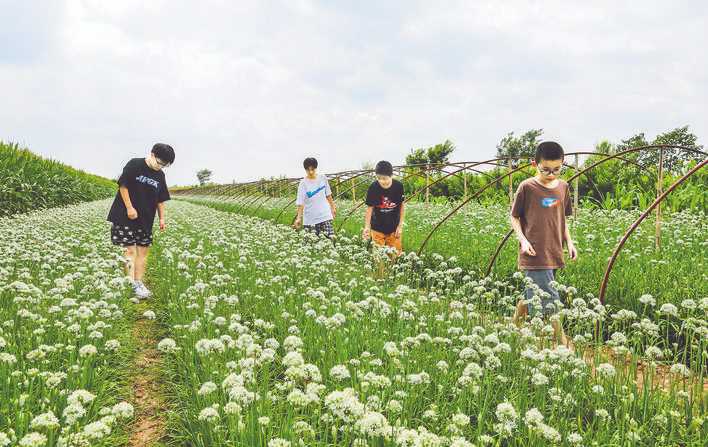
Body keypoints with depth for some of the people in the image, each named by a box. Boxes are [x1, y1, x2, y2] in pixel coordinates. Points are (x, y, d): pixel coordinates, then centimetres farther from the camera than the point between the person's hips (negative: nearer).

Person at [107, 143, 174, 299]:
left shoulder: (160, 175, 9)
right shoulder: (134, 165, -9)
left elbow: (160, 199, 15)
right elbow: (123, 186, -11)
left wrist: (162, 218, 9)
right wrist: (129, 208, -15)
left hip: (146, 220, 6)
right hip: (127, 216, -6)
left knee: (143, 251, 6)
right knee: (130, 250, -7)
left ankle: (138, 282, 14)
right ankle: (131, 284, -6)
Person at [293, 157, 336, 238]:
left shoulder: (323, 178, 1)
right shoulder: (303, 183, -9)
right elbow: (300, 203, -13)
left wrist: (333, 207, 18)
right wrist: (299, 218, -21)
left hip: (325, 215, 2)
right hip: (310, 219, -2)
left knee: (330, 238, -8)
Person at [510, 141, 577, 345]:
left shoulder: (563, 187, 9)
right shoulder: (527, 187, -7)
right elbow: (514, 217, 2)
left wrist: (569, 242, 11)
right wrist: (523, 240, -11)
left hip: (554, 253, 6)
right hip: (534, 254, -5)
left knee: (532, 298, 13)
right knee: (550, 300, -8)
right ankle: (562, 343, -2)